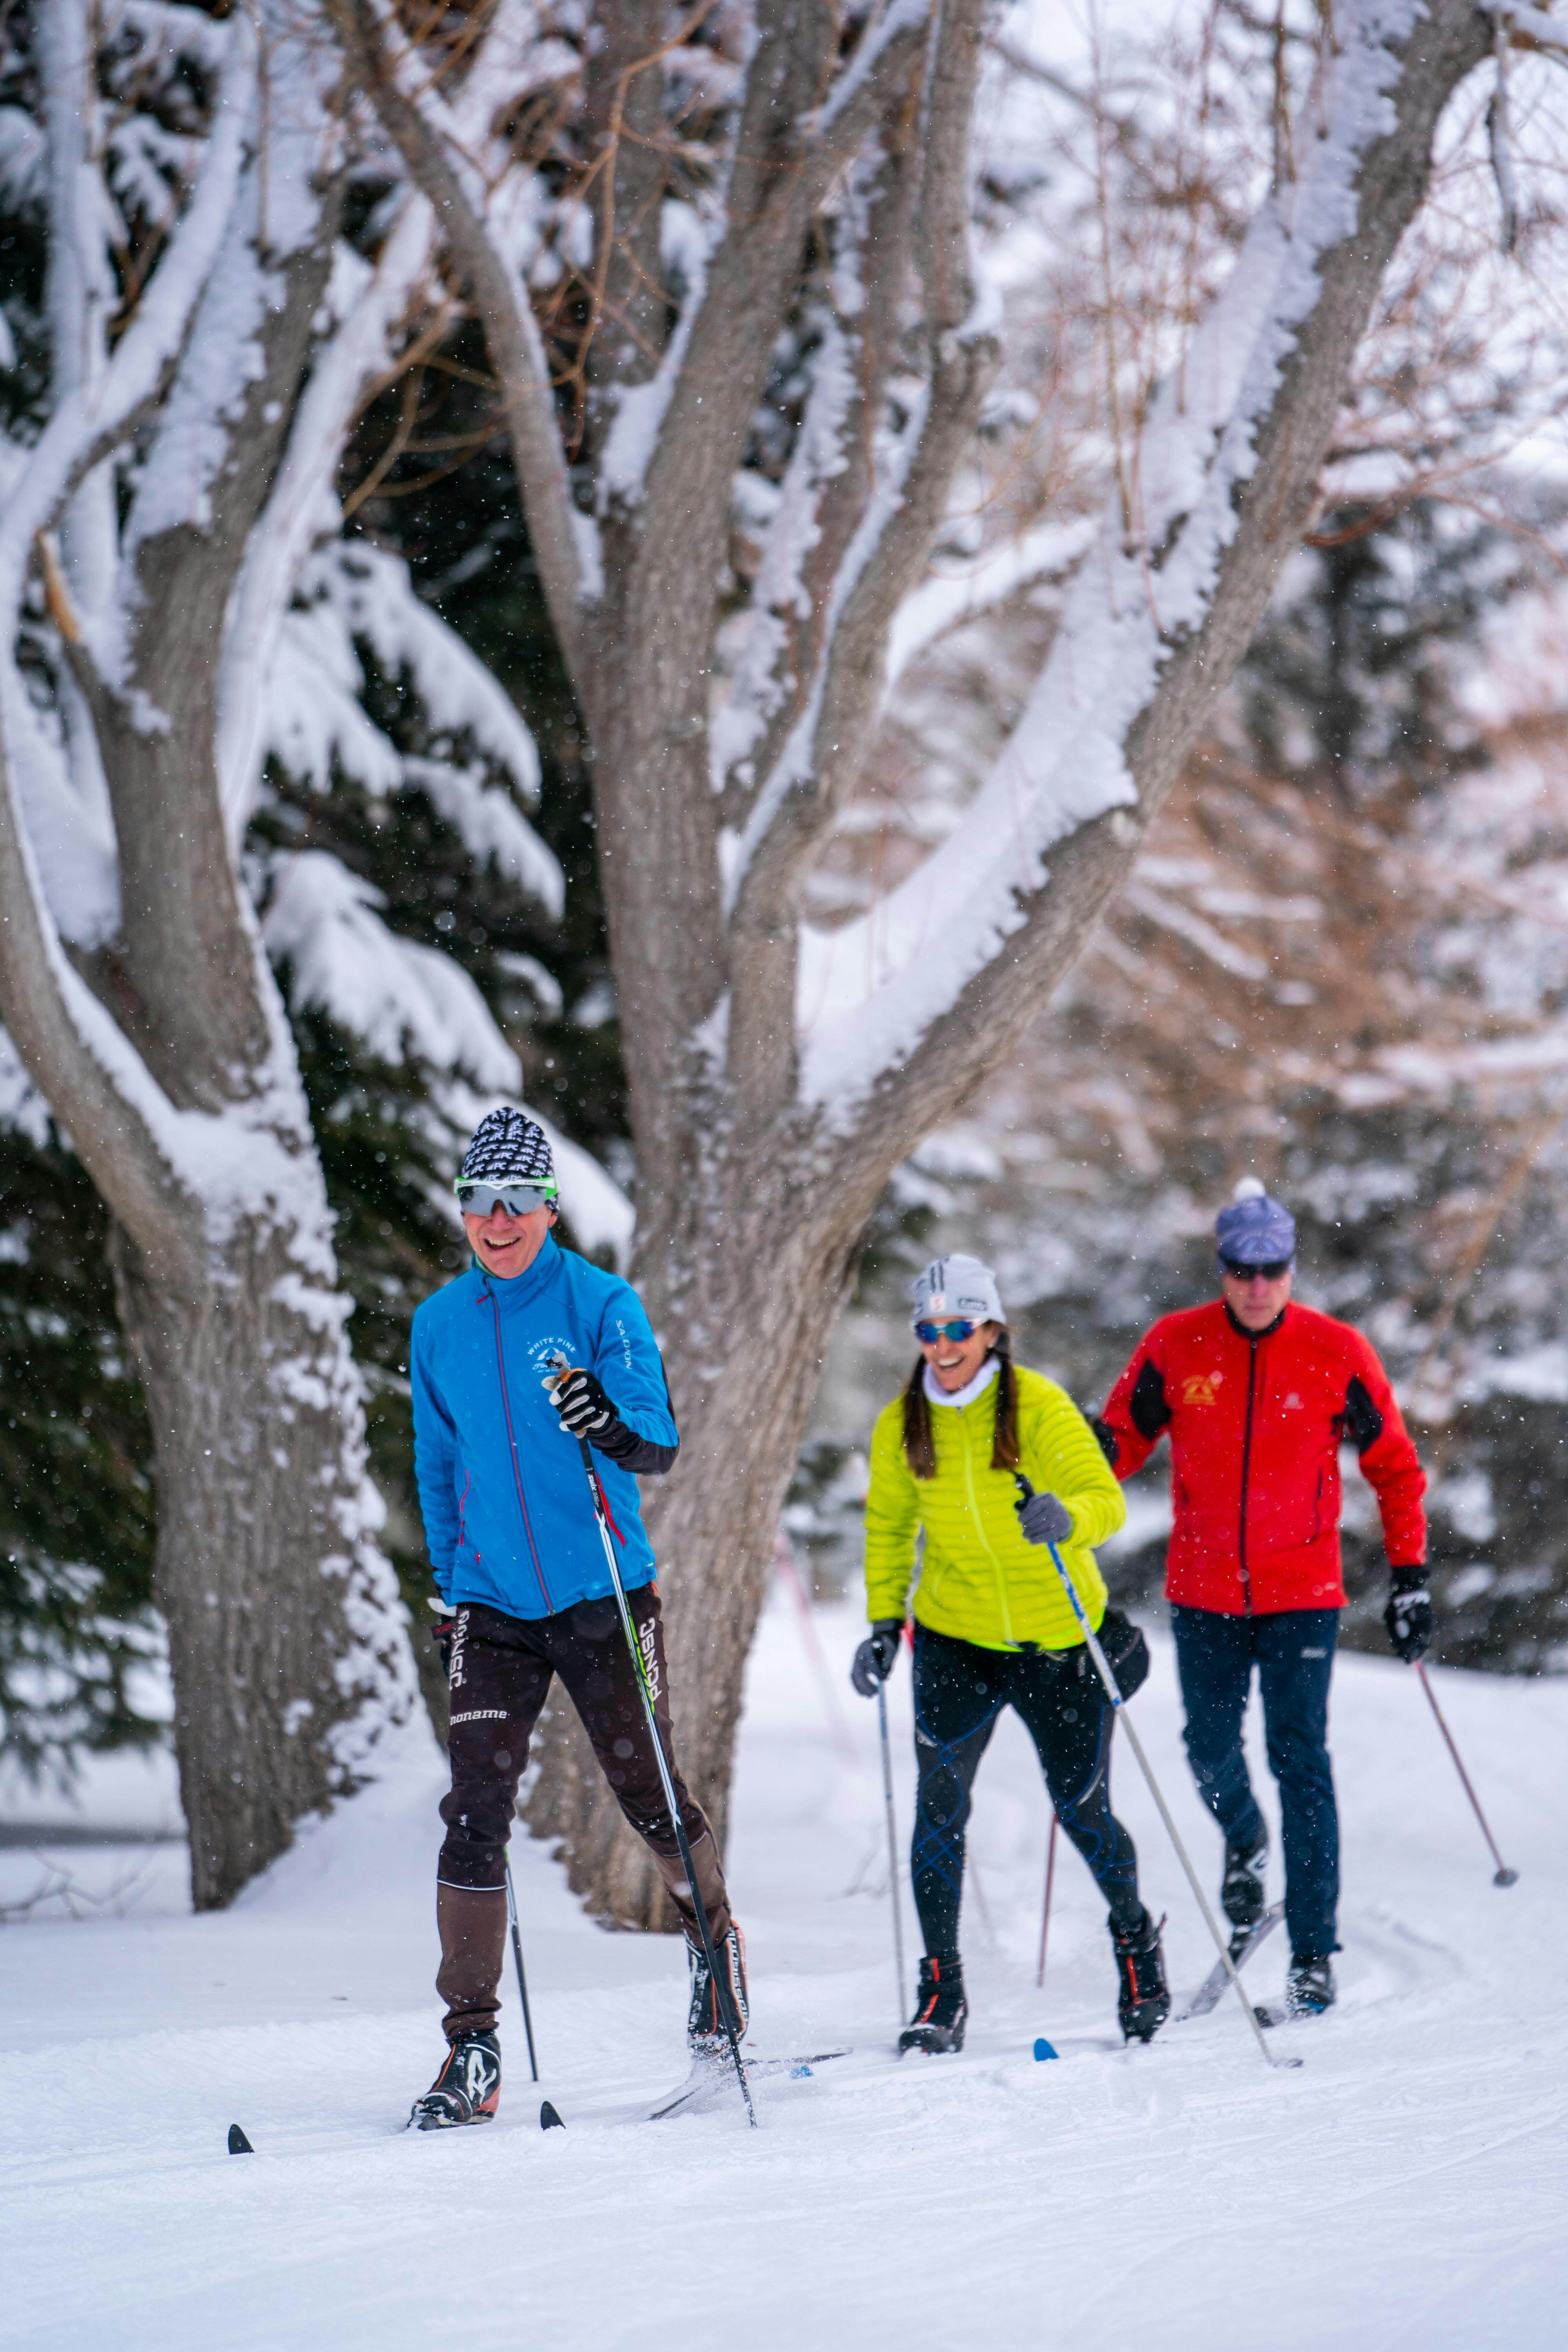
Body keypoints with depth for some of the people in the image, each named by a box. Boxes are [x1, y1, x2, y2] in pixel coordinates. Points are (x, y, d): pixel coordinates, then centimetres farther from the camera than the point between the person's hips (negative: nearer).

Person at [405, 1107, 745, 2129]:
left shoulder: (601, 1304, -6)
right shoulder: (439, 1325, 6)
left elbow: (661, 1444, -15)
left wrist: (613, 1427, -37)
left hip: (604, 1596, -2)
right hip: (492, 1608, 2)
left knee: (648, 1793, 6)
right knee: (475, 1818, -8)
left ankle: (716, 1937, 36)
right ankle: (473, 2047, -7)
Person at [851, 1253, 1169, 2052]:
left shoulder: (1041, 1408, -15)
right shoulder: (901, 1427, -3)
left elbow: (1106, 1498, -24)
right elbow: (888, 1525, 13)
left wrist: (1066, 1518, -46)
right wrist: (884, 1621, 4)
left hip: (1060, 1639, -2)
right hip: (956, 1636, 2)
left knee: (1082, 1807, 7)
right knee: (939, 1796, -15)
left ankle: (1135, 1936, 36)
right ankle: (941, 1989, -8)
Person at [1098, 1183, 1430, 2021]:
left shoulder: (1337, 1353, -6)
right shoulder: (1175, 1346, -3)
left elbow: (1394, 1467, 3)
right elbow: (1123, 1434, 10)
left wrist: (1410, 1576, 0)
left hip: (1302, 1596, -2)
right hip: (1203, 1592, 2)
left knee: (1300, 1762, -8)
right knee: (1210, 1751, 7)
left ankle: (1313, 1955, -4)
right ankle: (1244, 1843, 43)